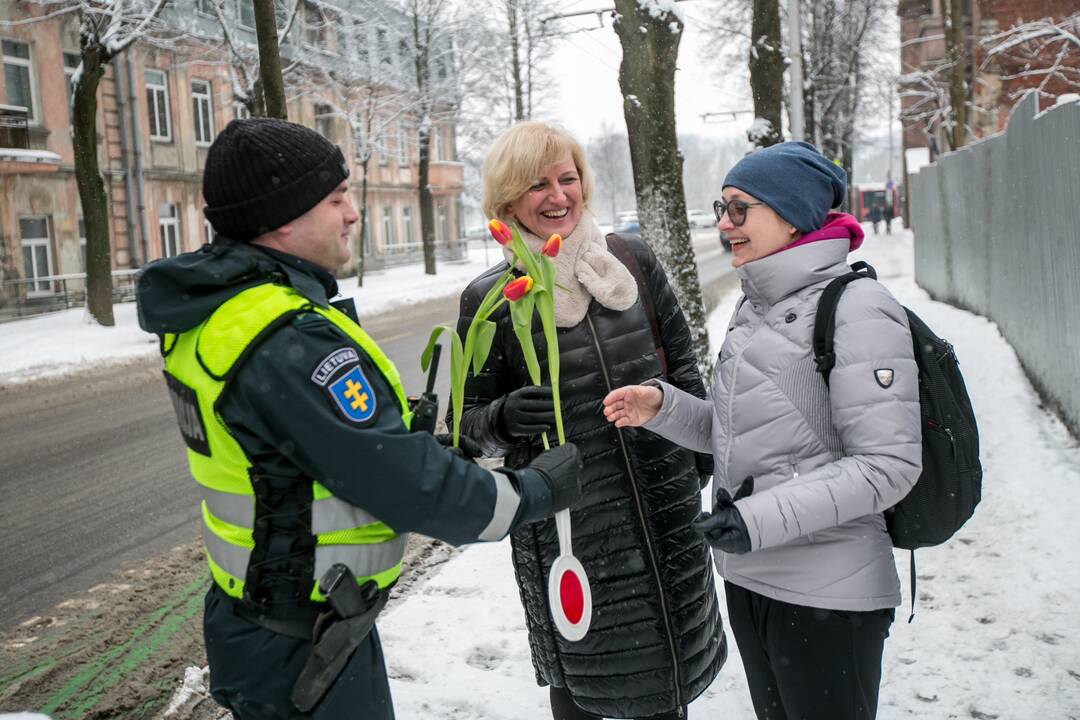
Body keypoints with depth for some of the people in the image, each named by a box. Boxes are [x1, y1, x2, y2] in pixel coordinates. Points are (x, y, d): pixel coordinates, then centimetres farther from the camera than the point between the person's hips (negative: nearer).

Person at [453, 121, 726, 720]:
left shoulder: (633, 259, 0)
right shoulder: (487, 299, -7)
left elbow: (682, 366, 11)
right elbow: (470, 418, 0)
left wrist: (706, 458, 13)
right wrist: (504, 418, -22)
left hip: (664, 506, 3)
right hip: (565, 523, -2)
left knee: (669, 669, 17)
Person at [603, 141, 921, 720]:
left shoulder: (856, 308, -16)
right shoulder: (754, 306, 8)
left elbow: (889, 465, -19)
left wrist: (767, 516, -25)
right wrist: (662, 408, -4)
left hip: (827, 594, -7)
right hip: (746, 576, 8)